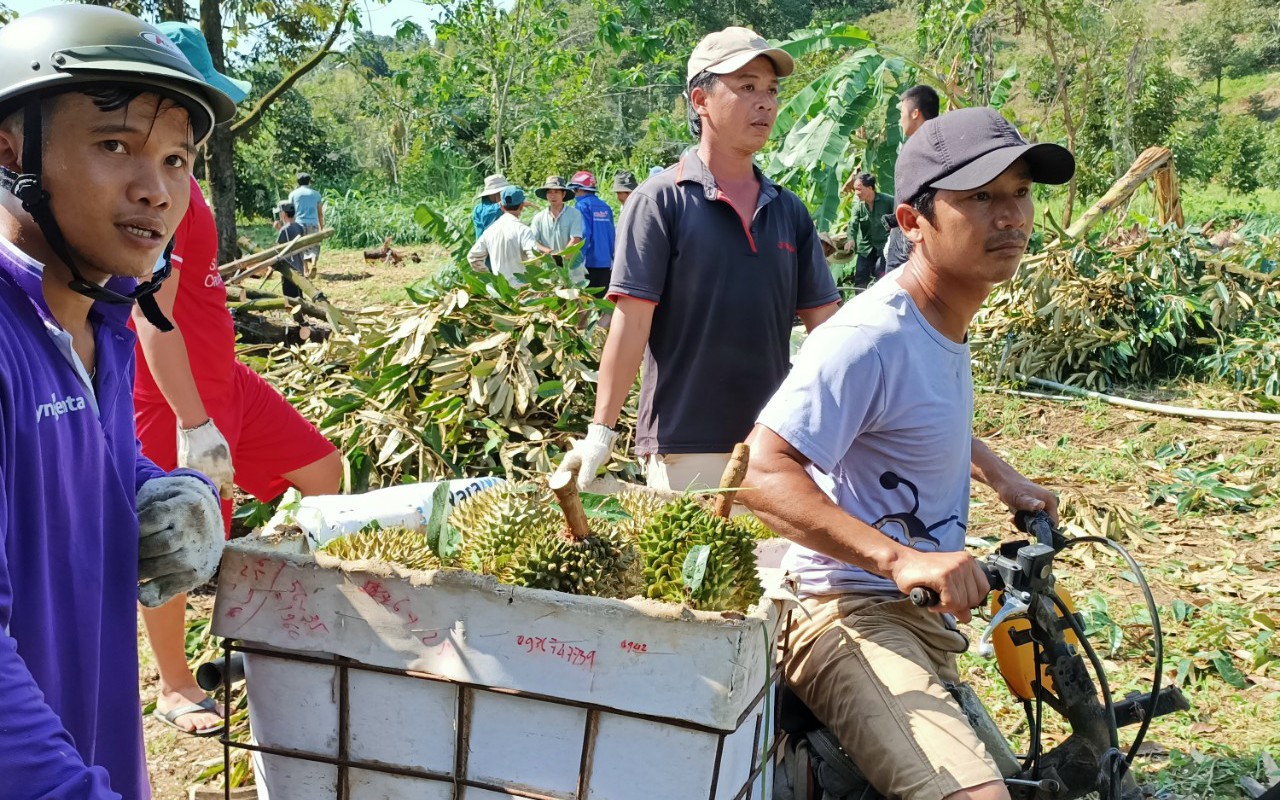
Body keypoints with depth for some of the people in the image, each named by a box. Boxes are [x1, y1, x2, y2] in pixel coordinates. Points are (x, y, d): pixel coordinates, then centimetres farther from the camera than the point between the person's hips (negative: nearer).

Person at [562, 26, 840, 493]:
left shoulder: (789, 211, 8)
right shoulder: (660, 201, -6)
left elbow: (825, 324, 8)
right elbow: (631, 321, -10)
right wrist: (600, 432, -14)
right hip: (686, 448, -5)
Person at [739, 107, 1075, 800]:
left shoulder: (947, 322, 9)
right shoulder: (870, 338, -23)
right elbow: (763, 475, -32)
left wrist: (1003, 478, 20)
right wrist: (900, 559, -40)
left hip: (927, 623, 10)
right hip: (854, 617, -10)